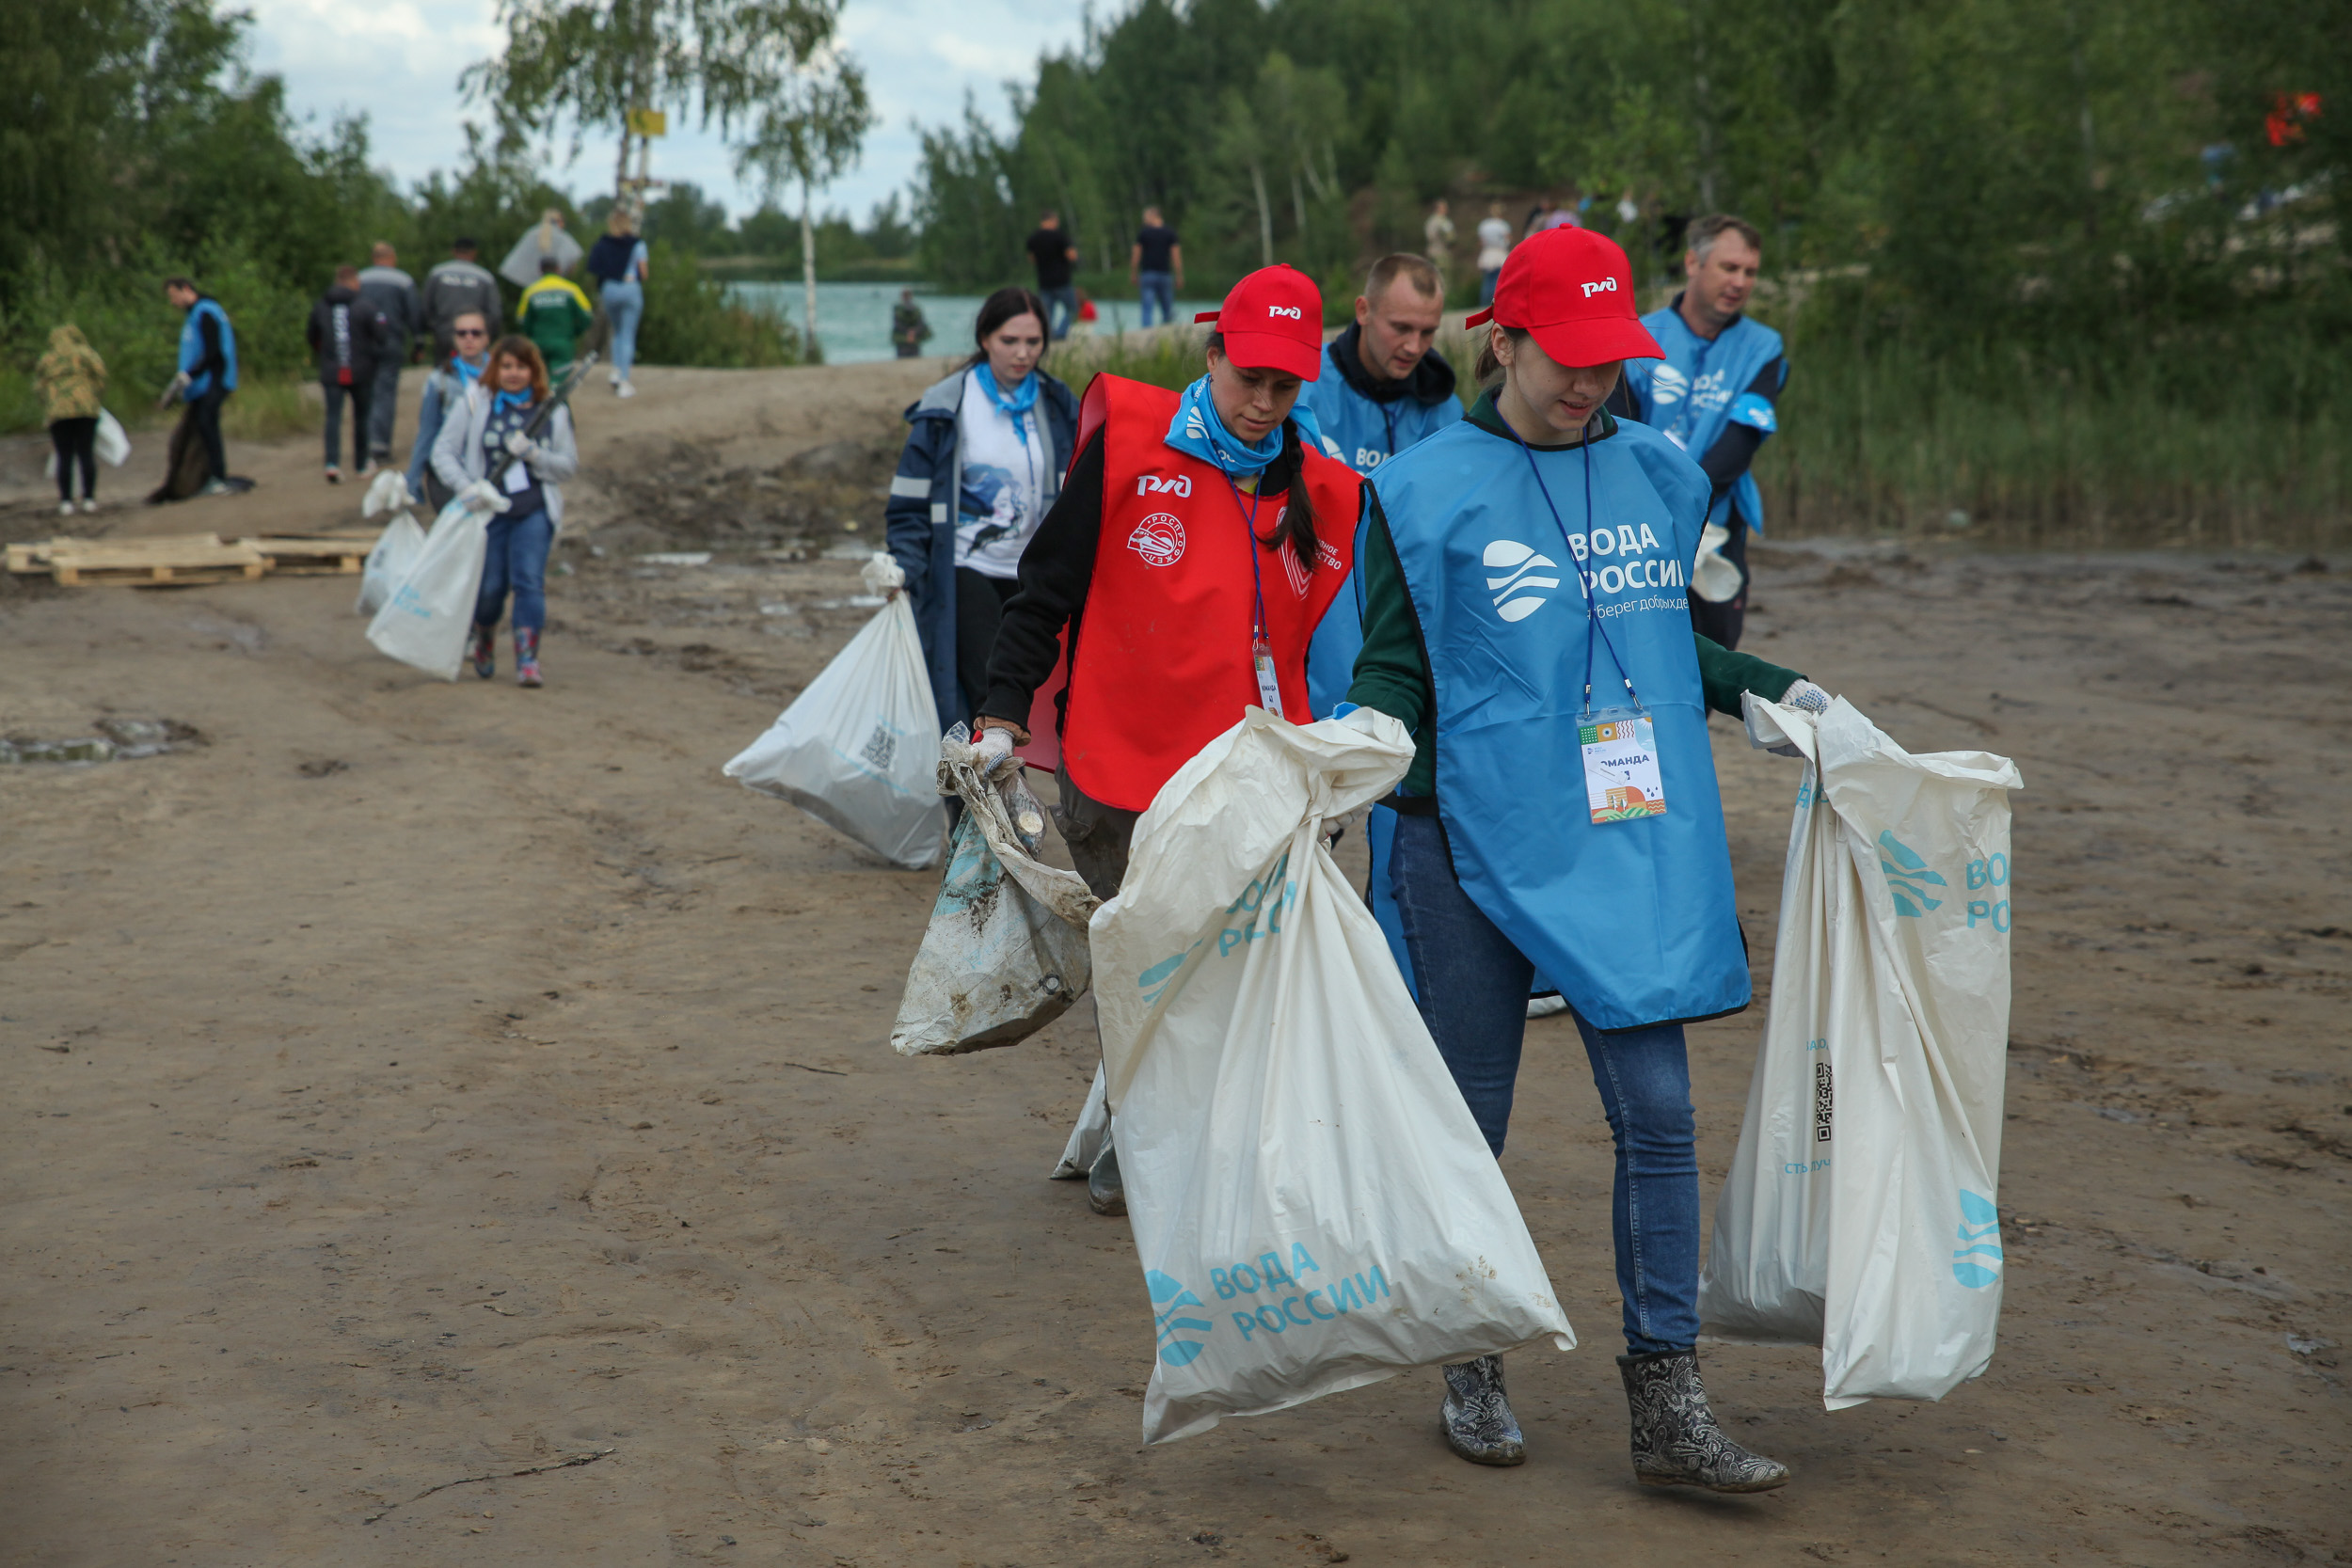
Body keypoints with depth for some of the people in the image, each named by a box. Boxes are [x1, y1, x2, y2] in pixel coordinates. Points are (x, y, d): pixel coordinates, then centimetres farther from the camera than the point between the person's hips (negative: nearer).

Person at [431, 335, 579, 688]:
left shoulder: (553, 411, 5)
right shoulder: (475, 403, 1)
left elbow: (570, 465, 4)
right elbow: (443, 452, -1)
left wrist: (532, 452, -13)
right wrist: (468, 487, -17)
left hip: (534, 513, 0)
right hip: (488, 510, 0)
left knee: (529, 581, -13)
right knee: (490, 586, 2)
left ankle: (527, 661, -13)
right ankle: (484, 642, 32)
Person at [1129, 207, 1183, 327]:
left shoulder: (1142, 233, 0)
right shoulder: (1170, 233, 4)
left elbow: (1136, 255, 1)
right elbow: (1176, 256, 1)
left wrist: (1133, 274, 11)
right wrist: (1179, 276, 5)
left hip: (1147, 273, -1)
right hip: (1165, 274, 1)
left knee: (1147, 308, -2)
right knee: (1167, 309, 9)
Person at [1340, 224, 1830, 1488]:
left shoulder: (1658, 475, 10)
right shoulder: (1424, 491, -2)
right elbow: (1394, 669, -1)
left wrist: (1776, 694, 15)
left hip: (1637, 848, 3)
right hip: (1476, 845, -3)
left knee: (1658, 1112, -2)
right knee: (1469, 1122, 7)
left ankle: (1667, 1406, 6)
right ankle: (1471, 1371, 26)